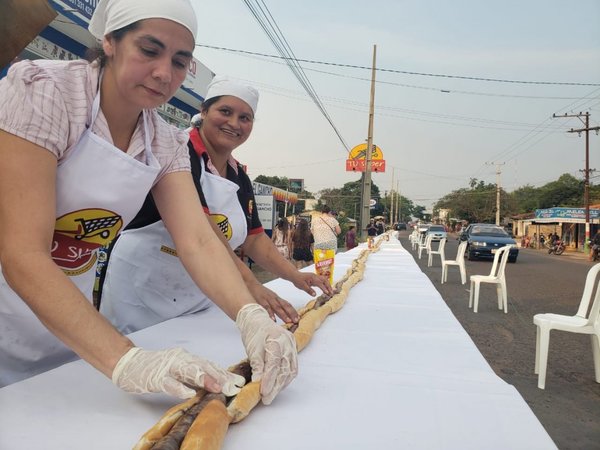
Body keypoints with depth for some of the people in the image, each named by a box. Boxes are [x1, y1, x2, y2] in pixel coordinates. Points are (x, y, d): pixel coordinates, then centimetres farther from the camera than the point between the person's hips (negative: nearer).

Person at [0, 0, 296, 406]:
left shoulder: (167, 145, -4)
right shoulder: (40, 90, -21)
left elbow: (198, 241, -16)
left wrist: (253, 318, -34)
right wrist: (126, 360, -39)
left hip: (70, 320, 5)